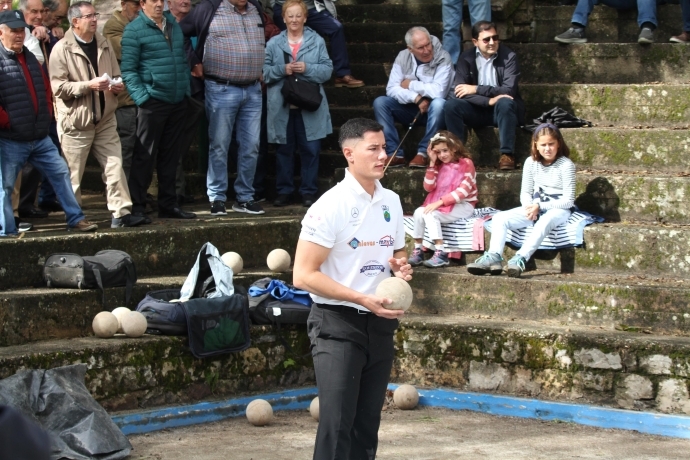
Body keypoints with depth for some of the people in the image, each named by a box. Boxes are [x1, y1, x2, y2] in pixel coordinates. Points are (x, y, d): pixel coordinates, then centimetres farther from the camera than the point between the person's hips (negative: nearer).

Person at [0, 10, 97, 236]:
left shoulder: (30, 58, 13)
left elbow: (45, 87, 24)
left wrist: (46, 114, 12)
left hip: (40, 138, 7)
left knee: (61, 172, 8)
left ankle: (75, 219, 17)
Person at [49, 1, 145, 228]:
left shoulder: (103, 44, 10)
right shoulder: (62, 49, -8)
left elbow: (115, 74, 20)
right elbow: (58, 87, -13)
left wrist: (117, 85, -2)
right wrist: (89, 85, -21)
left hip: (105, 119, 5)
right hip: (76, 121, -5)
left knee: (115, 166, -2)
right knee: (73, 174, 3)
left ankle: (121, 213, 1)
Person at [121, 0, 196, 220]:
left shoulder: (174, 25, 14)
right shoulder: (134, 30, -7)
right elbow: (128, 69, -10)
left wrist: (186, 88, 11)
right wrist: (141, 97, -16)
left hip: (178, 102, 6)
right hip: (152, 102, -6)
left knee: (171, 156, 12)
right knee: (145, 156, -2)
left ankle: (168, 205, 20)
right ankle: (137, 207, 3)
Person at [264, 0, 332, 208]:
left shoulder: (317, 42, 4)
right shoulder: (273, 43, 5)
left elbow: (327, 70, 0)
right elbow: (264, 72, 2)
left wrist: (307, 68, -15)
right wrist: (282, 70, -13)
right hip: (282, 107, 1)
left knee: (311, 149, 1)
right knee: (284, 150, 7)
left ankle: (309, 191, 10)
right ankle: (284, 191, 16)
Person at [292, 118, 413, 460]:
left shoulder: (391, 202, 8)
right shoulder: (331, 206, -13)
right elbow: (303, 276, -16)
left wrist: (400, 267, -1)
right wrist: (364, 299, -21)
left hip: (380, 324, 7)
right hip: (338, 324, -7)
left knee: (368, 425, 9)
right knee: (337, 425, -12)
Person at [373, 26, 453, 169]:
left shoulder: (442, 57, -16)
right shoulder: (403, 57, -5)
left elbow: (438, 91, -26)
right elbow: (391, 89, -12)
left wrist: (411, 85, -15)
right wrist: (416, 98, -27)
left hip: (432, 110, -3)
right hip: (410, 108, 3)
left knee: (438, 103, -37)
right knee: (380, 102, -19)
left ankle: (423, 153, -27)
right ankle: (395, 153, -24)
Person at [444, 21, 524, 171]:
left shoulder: (509, 57, -7)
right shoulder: (466, 58, -2)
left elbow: (509, 90, -18)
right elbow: (458, 91, -15)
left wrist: (476, 89, -20)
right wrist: (489, 100, -27)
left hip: (501, 111, -2)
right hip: (477, 110, 2)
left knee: (505, 102, -36)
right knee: (451, 104, -25)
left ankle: (507, 154, -31)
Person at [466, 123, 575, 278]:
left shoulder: (566, 165, -10)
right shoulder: (531, 162, 3)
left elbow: (568, 201, -13)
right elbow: (525, 192, 9)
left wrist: (540, 206, -21)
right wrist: (530, 207, -15)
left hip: (558, 210, -5)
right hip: (535, 208, 5)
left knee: (545, 220, -41)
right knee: (499, 218, -15)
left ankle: (520, 259, -53)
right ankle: (493, 258, -34)